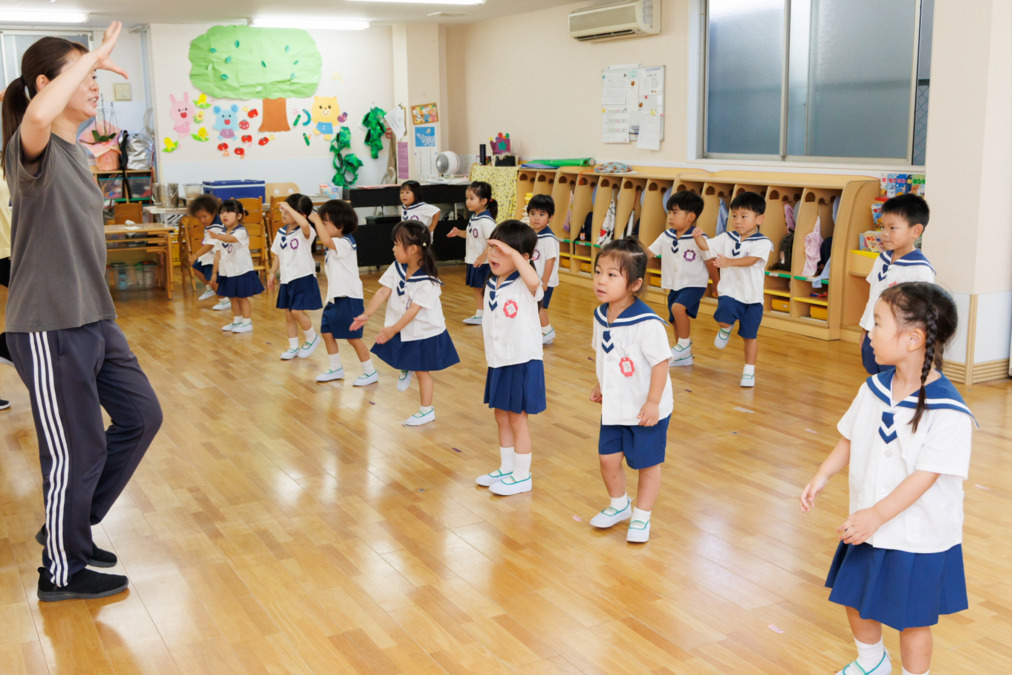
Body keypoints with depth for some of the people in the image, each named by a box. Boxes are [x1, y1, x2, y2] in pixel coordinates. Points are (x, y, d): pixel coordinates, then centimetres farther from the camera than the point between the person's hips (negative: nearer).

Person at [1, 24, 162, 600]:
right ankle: (63, 572, 22)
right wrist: (95, 56, -26)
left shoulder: (78, 156, 13)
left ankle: (71, 525, 32)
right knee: (78, 449, 1)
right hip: (49, 328, -9)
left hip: (95, 320, 9)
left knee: (141, 416, 16)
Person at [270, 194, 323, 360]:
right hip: (287, 278, 7)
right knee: (288, 313, 10)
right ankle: (293, 347, 22)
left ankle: (312, 338, 13)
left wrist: (289, 208, -31)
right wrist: (272, 273, 13)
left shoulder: (305, 232, -14)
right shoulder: (281, 233, 7)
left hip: (303, 278, -7)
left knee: (297, 311, -12)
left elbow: (304, 223, -40)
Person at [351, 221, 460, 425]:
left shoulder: (427, 281, -27)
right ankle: (405, 370, 44)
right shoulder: (397, 268, -6)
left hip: (424, 332, -6)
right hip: (401, 329, 6)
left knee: (422, 370, 7)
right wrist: (366, 314, -16)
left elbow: (413, 310, -27)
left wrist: (393, 329, -27)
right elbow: (383, 292, -7)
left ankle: (426, 411, 22)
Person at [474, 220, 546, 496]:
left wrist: (512, 252, -41)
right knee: (501, 417, 18)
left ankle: (522, 476, 19)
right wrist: (489, 352, 13)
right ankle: (506, 468, 35)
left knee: (517, 419, 4)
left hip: (522, 362, -8)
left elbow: (534, 281, -44)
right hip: (498, 362, 8)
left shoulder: (525, 286, -18)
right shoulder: (492, 285, 5)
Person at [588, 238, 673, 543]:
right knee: (608, 458, 13)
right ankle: (619, 505, 39)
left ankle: (641, 517, 28)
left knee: (647, 464, 9)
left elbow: (661, 362, -22)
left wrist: (653, 403, -20)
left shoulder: (647, 323, -27)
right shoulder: (601, 315, -3)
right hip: (614, 406, 7)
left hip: (646, 410, -6)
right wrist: (601, 385, 17)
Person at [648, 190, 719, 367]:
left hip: (694, 284, -7)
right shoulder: (666, 236, 0)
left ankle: (684, 344, -9)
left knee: (678, 307, -29)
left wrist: (717, 284, 1)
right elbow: (648, 253, -1)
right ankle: (685, 356, 30)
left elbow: (710, 263, -7)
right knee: (675, 321, 13)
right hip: (675, 286, 7)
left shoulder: (699, 239, -16)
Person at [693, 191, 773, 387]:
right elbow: (706, 247, 1)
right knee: (723, 318, -27)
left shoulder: (762, 243, -9)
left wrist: (729, 261, -40)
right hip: (729, 292, 2)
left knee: (750, 335, 6)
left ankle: (749, 371, 21)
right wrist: (698, 237, -21)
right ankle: (725, 330, 10)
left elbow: (750, 260, -25)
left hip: (752, 297, -2)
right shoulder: (726, 239, 5)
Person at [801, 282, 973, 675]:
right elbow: (850, 439, 8)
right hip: (867, 525, 7)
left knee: (912, 619, 10)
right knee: (854, 599, 22)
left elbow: (925, 475, -26)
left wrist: (876, 516, -31)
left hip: (918, 539, -7)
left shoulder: (948, 411, -24)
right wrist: (822, 476, -5)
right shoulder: (874, 388, -3)